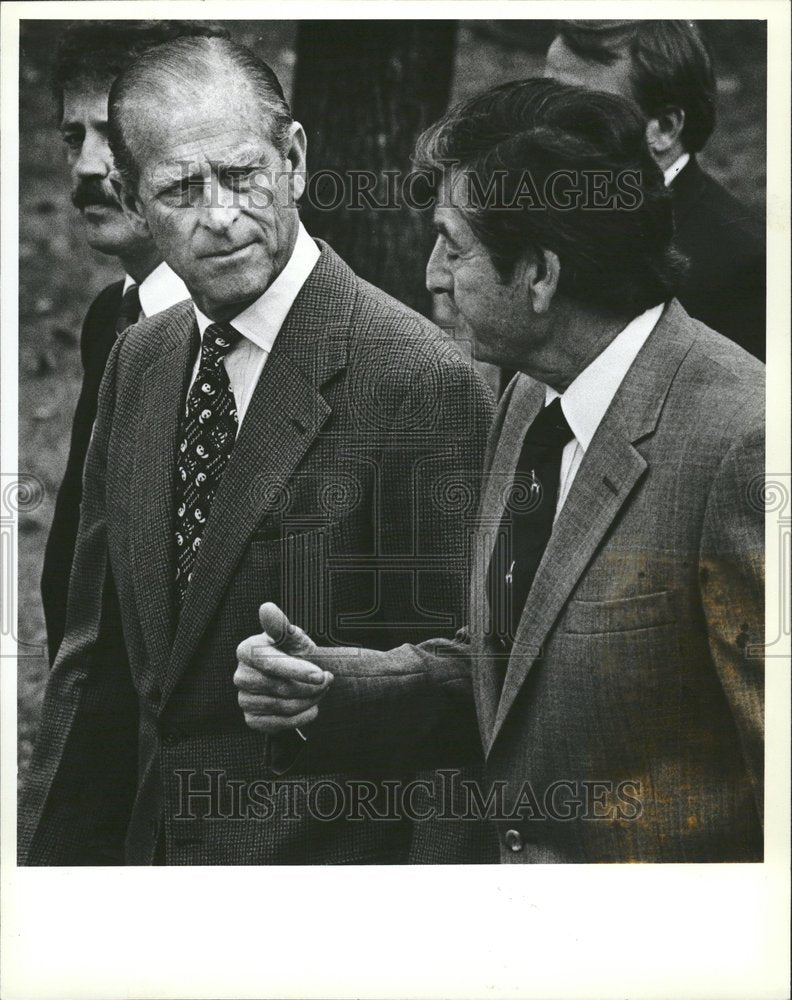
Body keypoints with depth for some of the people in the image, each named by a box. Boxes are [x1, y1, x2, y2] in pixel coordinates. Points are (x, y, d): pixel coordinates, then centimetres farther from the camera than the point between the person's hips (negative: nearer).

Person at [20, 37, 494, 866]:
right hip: (147, 839, 7)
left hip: (324, 846, -6)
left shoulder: (420, 383, -19)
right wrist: (50, 852, 6)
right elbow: (98, 654, 9)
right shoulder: (136, 362, 4)